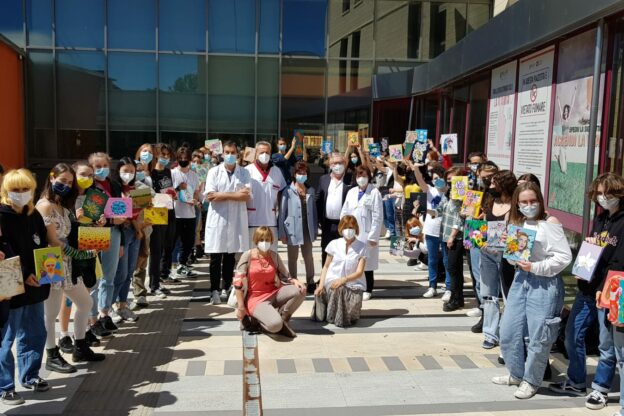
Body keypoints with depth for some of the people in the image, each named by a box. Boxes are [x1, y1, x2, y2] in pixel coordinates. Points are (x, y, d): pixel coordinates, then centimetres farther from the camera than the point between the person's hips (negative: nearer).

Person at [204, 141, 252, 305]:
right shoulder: (214, 172, 3)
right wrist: (235, 194, -11)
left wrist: (222, 195, -13)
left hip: (236, 220, 2)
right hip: (217, 219, -1)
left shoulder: (244, 173, 7)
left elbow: (247, 196, -6)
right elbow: (209, 195, -9)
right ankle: (215, 290, 3)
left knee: (230, 256, 9)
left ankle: (226, 289, 19)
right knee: (216, 257, -2)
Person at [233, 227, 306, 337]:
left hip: (274, 294, 5)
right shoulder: (247, 256, -8)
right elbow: (238, 283, -9)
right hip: (256, 298, -5)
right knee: (275, 325, -30)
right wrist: (241, 307, -12)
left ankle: (281, 317, -2)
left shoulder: (274, 256, 4)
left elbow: (285, 277, 6)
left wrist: (295, 281, -18)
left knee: (300, 290, -20)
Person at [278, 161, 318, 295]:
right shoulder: (288, 191, -6)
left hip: (307, 230, 3)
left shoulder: (310, 191, 6)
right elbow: (282, 212, -5)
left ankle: (310, 283, 20)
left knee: (308, 257, 10)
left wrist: (315, 229, 4)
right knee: (292, 258, 10)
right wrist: (282, 232, -8)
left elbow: (314, 210, 9)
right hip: (293, 230, -3)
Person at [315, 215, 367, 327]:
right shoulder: (334, 244, 6)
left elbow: (359, 272, -6)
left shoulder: (362, 247, 1)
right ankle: (337, 317, -8)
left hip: (353, 284, 0)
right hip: (333, 281, 0)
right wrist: (321, 285, -6)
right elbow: (326, 267, 9)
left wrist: (344, 279, -23)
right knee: (338, 289, -36)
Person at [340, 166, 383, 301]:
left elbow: (378, 216, -9)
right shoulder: (351, 192, 11)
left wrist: (373, 236, -12)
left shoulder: (374, 192, -5)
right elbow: (344, 213, 11)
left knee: (367, 263, 5)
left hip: (366, 234, -4)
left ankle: (367, 290, 17)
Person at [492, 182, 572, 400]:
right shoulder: (517, 223, 11)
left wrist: (535, 267, -18)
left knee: (537, 336, 2)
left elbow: (564, 257, -14)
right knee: (508, 331, 10)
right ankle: (516, 374, 30)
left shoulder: (550, 223, -9)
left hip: (545, 283, -6)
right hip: (521, 279, 7)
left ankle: (531, 381, 22)